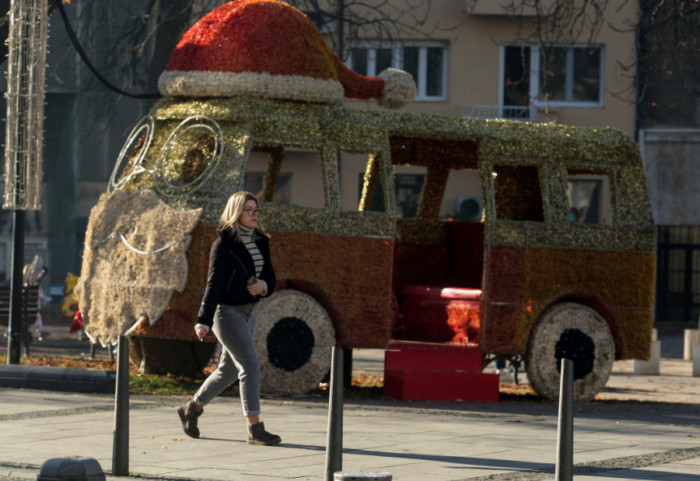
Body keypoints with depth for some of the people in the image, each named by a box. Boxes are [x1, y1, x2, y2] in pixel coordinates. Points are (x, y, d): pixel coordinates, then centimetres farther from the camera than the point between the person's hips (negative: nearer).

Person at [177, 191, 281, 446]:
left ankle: (192, 408, 34)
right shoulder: (224, 244, -13)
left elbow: (269, 276, 13)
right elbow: (214, 283, -17)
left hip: (248, 312, 8)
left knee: (229, 370, 15)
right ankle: (255, 429, -16)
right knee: (250, 365, -15)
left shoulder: (260, 241, 9)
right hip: (227, 311, -8)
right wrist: (203, 321, -22)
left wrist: (263, 285, -12)